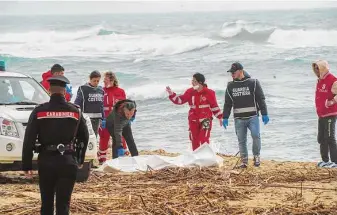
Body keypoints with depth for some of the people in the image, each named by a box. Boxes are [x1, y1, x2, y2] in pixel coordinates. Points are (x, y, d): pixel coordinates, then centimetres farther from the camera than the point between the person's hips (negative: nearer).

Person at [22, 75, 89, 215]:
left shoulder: (39, 111, -4)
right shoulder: (75, 111, 1)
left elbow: (28, 140, -6)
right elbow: (84, 138, 11)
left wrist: (26, 165, -1)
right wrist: (80, 160, 24)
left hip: (46, 161, 0)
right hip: (68, 162, 0)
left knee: (46, 202, 13)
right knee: (63, 203, 0)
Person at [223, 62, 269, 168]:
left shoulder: (253, 83, 2)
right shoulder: (230, 86, 12)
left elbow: (261, 99, 3)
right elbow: (227, 103, 18)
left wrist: (264, 114, -2)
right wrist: (225, 117, 13)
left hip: (252, 116, -3)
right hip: (239, 118, 3)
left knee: (256, 135, -18)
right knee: (241, 140, 2)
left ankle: (256, 156, 0)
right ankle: (244, 160, 11)